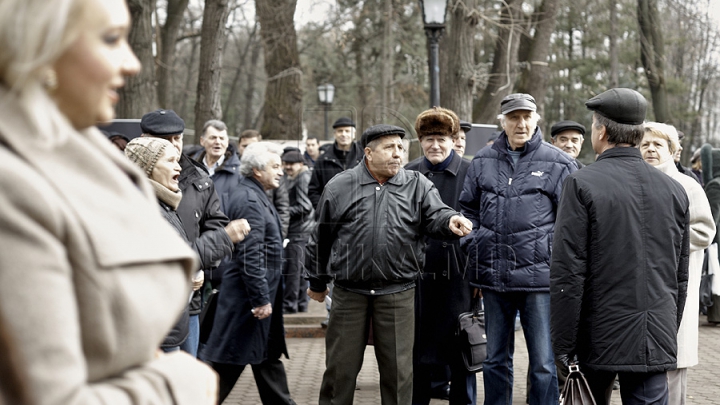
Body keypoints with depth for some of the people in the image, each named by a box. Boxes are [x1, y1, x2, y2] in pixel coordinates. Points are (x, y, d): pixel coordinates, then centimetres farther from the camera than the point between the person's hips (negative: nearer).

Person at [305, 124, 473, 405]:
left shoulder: (417, 186, 5)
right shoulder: (340, 187, 3)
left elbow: (435, 215, -9)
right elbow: (321, 239, 10)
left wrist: (450, 221, -34)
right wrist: (317, 282, 15)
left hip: (398, 294, 1)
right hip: (349, 292, 0)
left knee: (398, 368, 7)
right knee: (341, 366, 7)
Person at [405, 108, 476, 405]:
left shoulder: (470, 173, 0)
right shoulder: (408, 175, 8)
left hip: (458, 276, -2)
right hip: (417, 275, 3)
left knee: (461, 351, 4)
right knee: (417, 351, 9)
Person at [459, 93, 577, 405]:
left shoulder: (558, 163, -1)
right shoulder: (482, 162, 9)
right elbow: (468, 209, 18)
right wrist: (472, 248, 6)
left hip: (539, 276, -3)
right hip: (493, 275, 4)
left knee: (543, 363, 2)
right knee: (495, 360, 15)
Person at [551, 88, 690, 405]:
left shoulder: (582, 184, -10)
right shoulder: (674, 189, 6)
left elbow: (567, 274, -13)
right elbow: (680, 276, 11)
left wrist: (563, 347, -8)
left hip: (599, 341, -3)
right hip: (657, 345, 3)